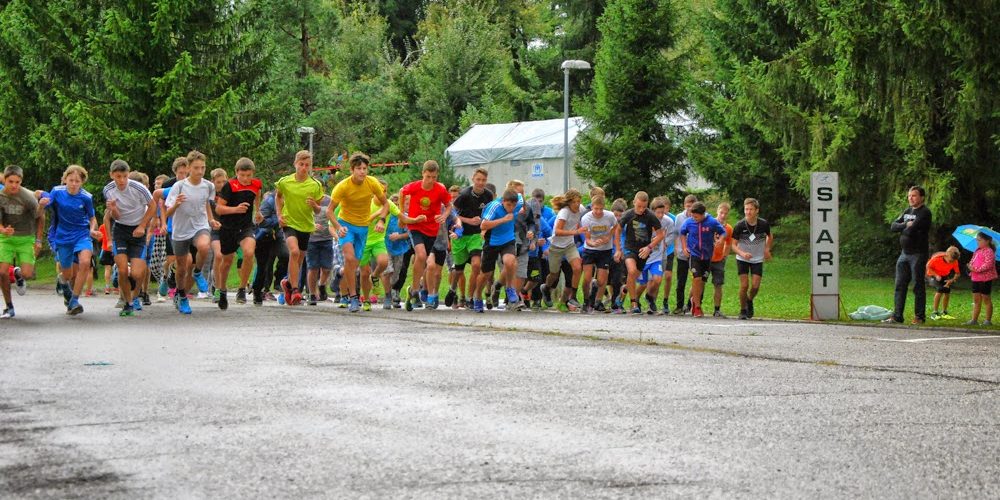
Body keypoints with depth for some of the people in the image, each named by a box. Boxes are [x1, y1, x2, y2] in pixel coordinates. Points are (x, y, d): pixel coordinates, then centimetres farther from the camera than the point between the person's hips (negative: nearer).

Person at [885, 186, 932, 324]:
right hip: (904, 254, 8)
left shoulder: (924, 212, -9)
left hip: (918, 254, -8)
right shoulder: (907, 212, 17)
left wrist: (902, 229, 0)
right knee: (900, 285, 5)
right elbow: (893, 226, 7)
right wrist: (906, 225, -10)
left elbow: (912, 230, -19)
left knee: (918, 286, -2)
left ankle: (919, 316, 4)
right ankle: (897, 315, 8)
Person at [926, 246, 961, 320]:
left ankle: (944, 313, 6)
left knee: (947, 290, -14)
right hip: (933, 275, -4)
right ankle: (934, 313, -21)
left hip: (945, 276, 4)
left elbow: (957, 273, -8)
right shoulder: (937, 258, -29)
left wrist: (952, 280, -27)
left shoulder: (954, 261, -19)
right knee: (940, 289, -27)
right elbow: (928, 267, -15)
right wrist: (936, 275, -25)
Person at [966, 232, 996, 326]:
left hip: (985, 279, -9)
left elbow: (988, 264, -24)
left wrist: (976, 269, -24)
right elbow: (973, 261, 22)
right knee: (976, 299, 10)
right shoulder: (977, 251, 13)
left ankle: (988, 320, 8)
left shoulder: (989, 252, -14)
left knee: (986, 299, 0)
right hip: (976, 278, 9)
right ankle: (974, 320, 14)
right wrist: (970, 265, -1)